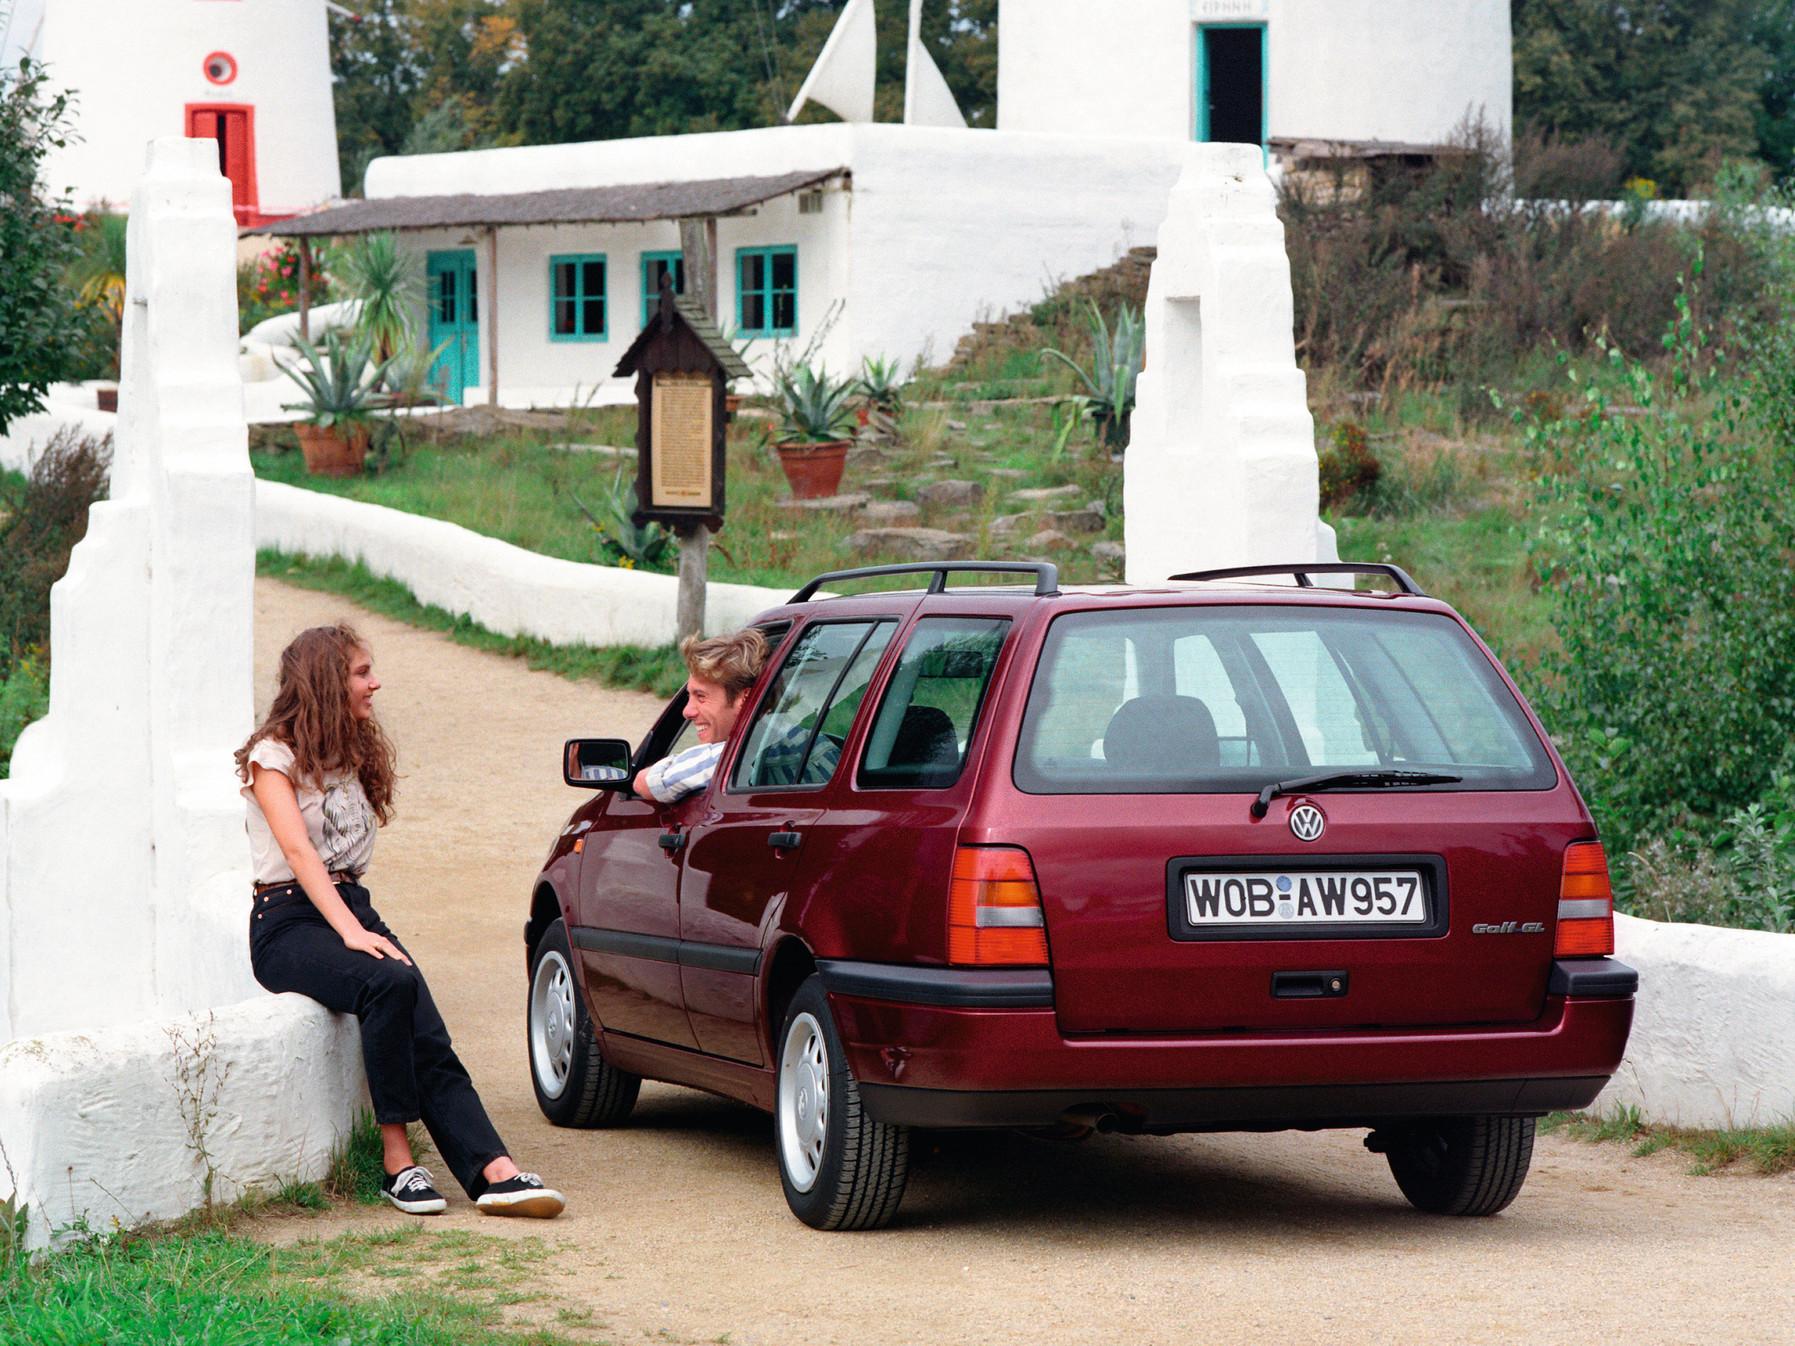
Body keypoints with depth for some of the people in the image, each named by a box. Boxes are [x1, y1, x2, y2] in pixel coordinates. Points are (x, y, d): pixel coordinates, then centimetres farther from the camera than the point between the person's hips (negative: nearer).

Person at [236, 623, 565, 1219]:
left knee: (427, 1036, -19)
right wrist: (351, 933, -27)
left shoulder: (354, 757, 22)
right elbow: (299, 852, -15)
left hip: (351, 904, 6)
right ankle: (398, 1162, -29)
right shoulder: (274, 757, -2)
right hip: (288, 923, -6)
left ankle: (494, 1171, -35)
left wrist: (362, 923, 0)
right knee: (389, 983, -34)